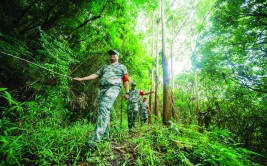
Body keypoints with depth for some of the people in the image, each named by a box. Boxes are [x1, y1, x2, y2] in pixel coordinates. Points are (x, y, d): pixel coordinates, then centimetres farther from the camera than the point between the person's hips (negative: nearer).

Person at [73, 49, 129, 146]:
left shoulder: (122, 67, 18)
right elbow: (95, 75, 18)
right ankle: (105, 135, 17)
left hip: (113, 88, -6)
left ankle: (96, 139, -30)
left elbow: (126, 80, 9)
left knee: (104, 109, -24)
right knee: (103, 111, 4)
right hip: (102, 89, 6)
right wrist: (82, 79, 7)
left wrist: (127, 92, -1)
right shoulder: (104, 67, 29)